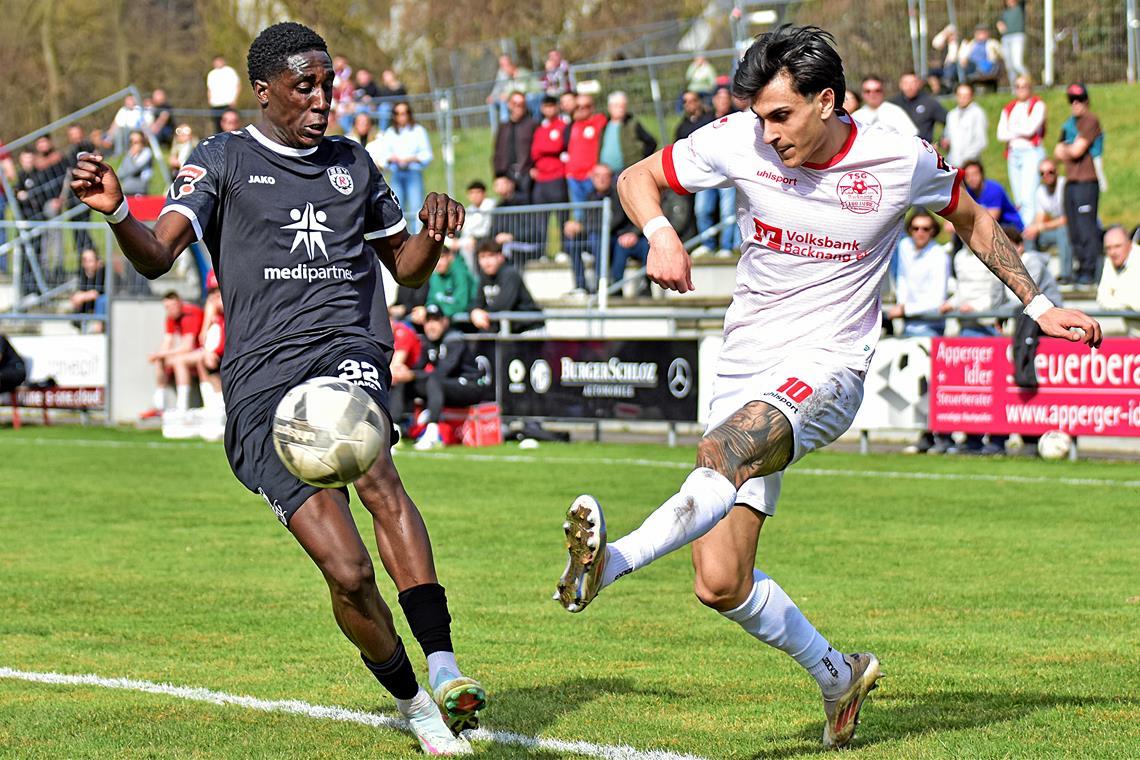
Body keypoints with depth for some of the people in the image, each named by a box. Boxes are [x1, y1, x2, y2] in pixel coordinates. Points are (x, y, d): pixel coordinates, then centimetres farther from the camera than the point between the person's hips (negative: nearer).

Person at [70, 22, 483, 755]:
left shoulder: (354, 164, 22)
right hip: (260, 377, -2)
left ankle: (445, 668, -41)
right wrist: (115, 211, -27)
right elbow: (158, 255, -5)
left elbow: (405, 268, 31)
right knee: (348, 572, -14)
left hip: (344, 350, 2)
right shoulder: (221, 161, 9)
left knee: (378, 477, -34)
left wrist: (433, 234, 7)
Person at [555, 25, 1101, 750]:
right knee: (720, 584, -3)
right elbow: (637, 177, 9)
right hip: (745, 361, 4)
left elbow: (971, 218, 15)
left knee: (722, 451, -37)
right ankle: (837, 675, 19)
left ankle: (609, 561, -55)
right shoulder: (738, 143, -4)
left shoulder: (901, 160, -6)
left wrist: (1038, 303, 15)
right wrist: (661, 233, -13)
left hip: (827, 366, -3)